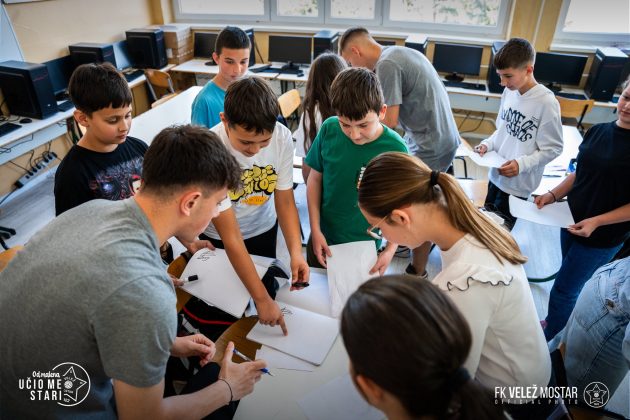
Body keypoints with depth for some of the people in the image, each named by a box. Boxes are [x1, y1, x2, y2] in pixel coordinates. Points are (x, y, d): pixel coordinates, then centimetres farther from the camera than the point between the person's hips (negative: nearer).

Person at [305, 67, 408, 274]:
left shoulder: (395, 149, -21)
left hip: (364, 246, -2)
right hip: (323, 238, 2)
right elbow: (315, 179, -4)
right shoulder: (329, 129, -16)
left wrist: (390, 250, -16)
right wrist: (315, 230, -6)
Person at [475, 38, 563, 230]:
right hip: (496, 174, 7)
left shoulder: (546, 102, -21)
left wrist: (522, 164, -27)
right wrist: (488, 144, -5)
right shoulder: (509, 92, -2)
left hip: (518, 183, -6)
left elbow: (553, 149, -15)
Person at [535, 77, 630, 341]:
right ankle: (558, 325, 42)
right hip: (571, 222, 5)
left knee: (563, 290, 5)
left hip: (603, 237, -5)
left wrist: (596, 222, -23)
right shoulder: (597, 131, -1)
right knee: (575, 284, 23)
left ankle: (547, 340, 26)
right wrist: (553, 194, -4)